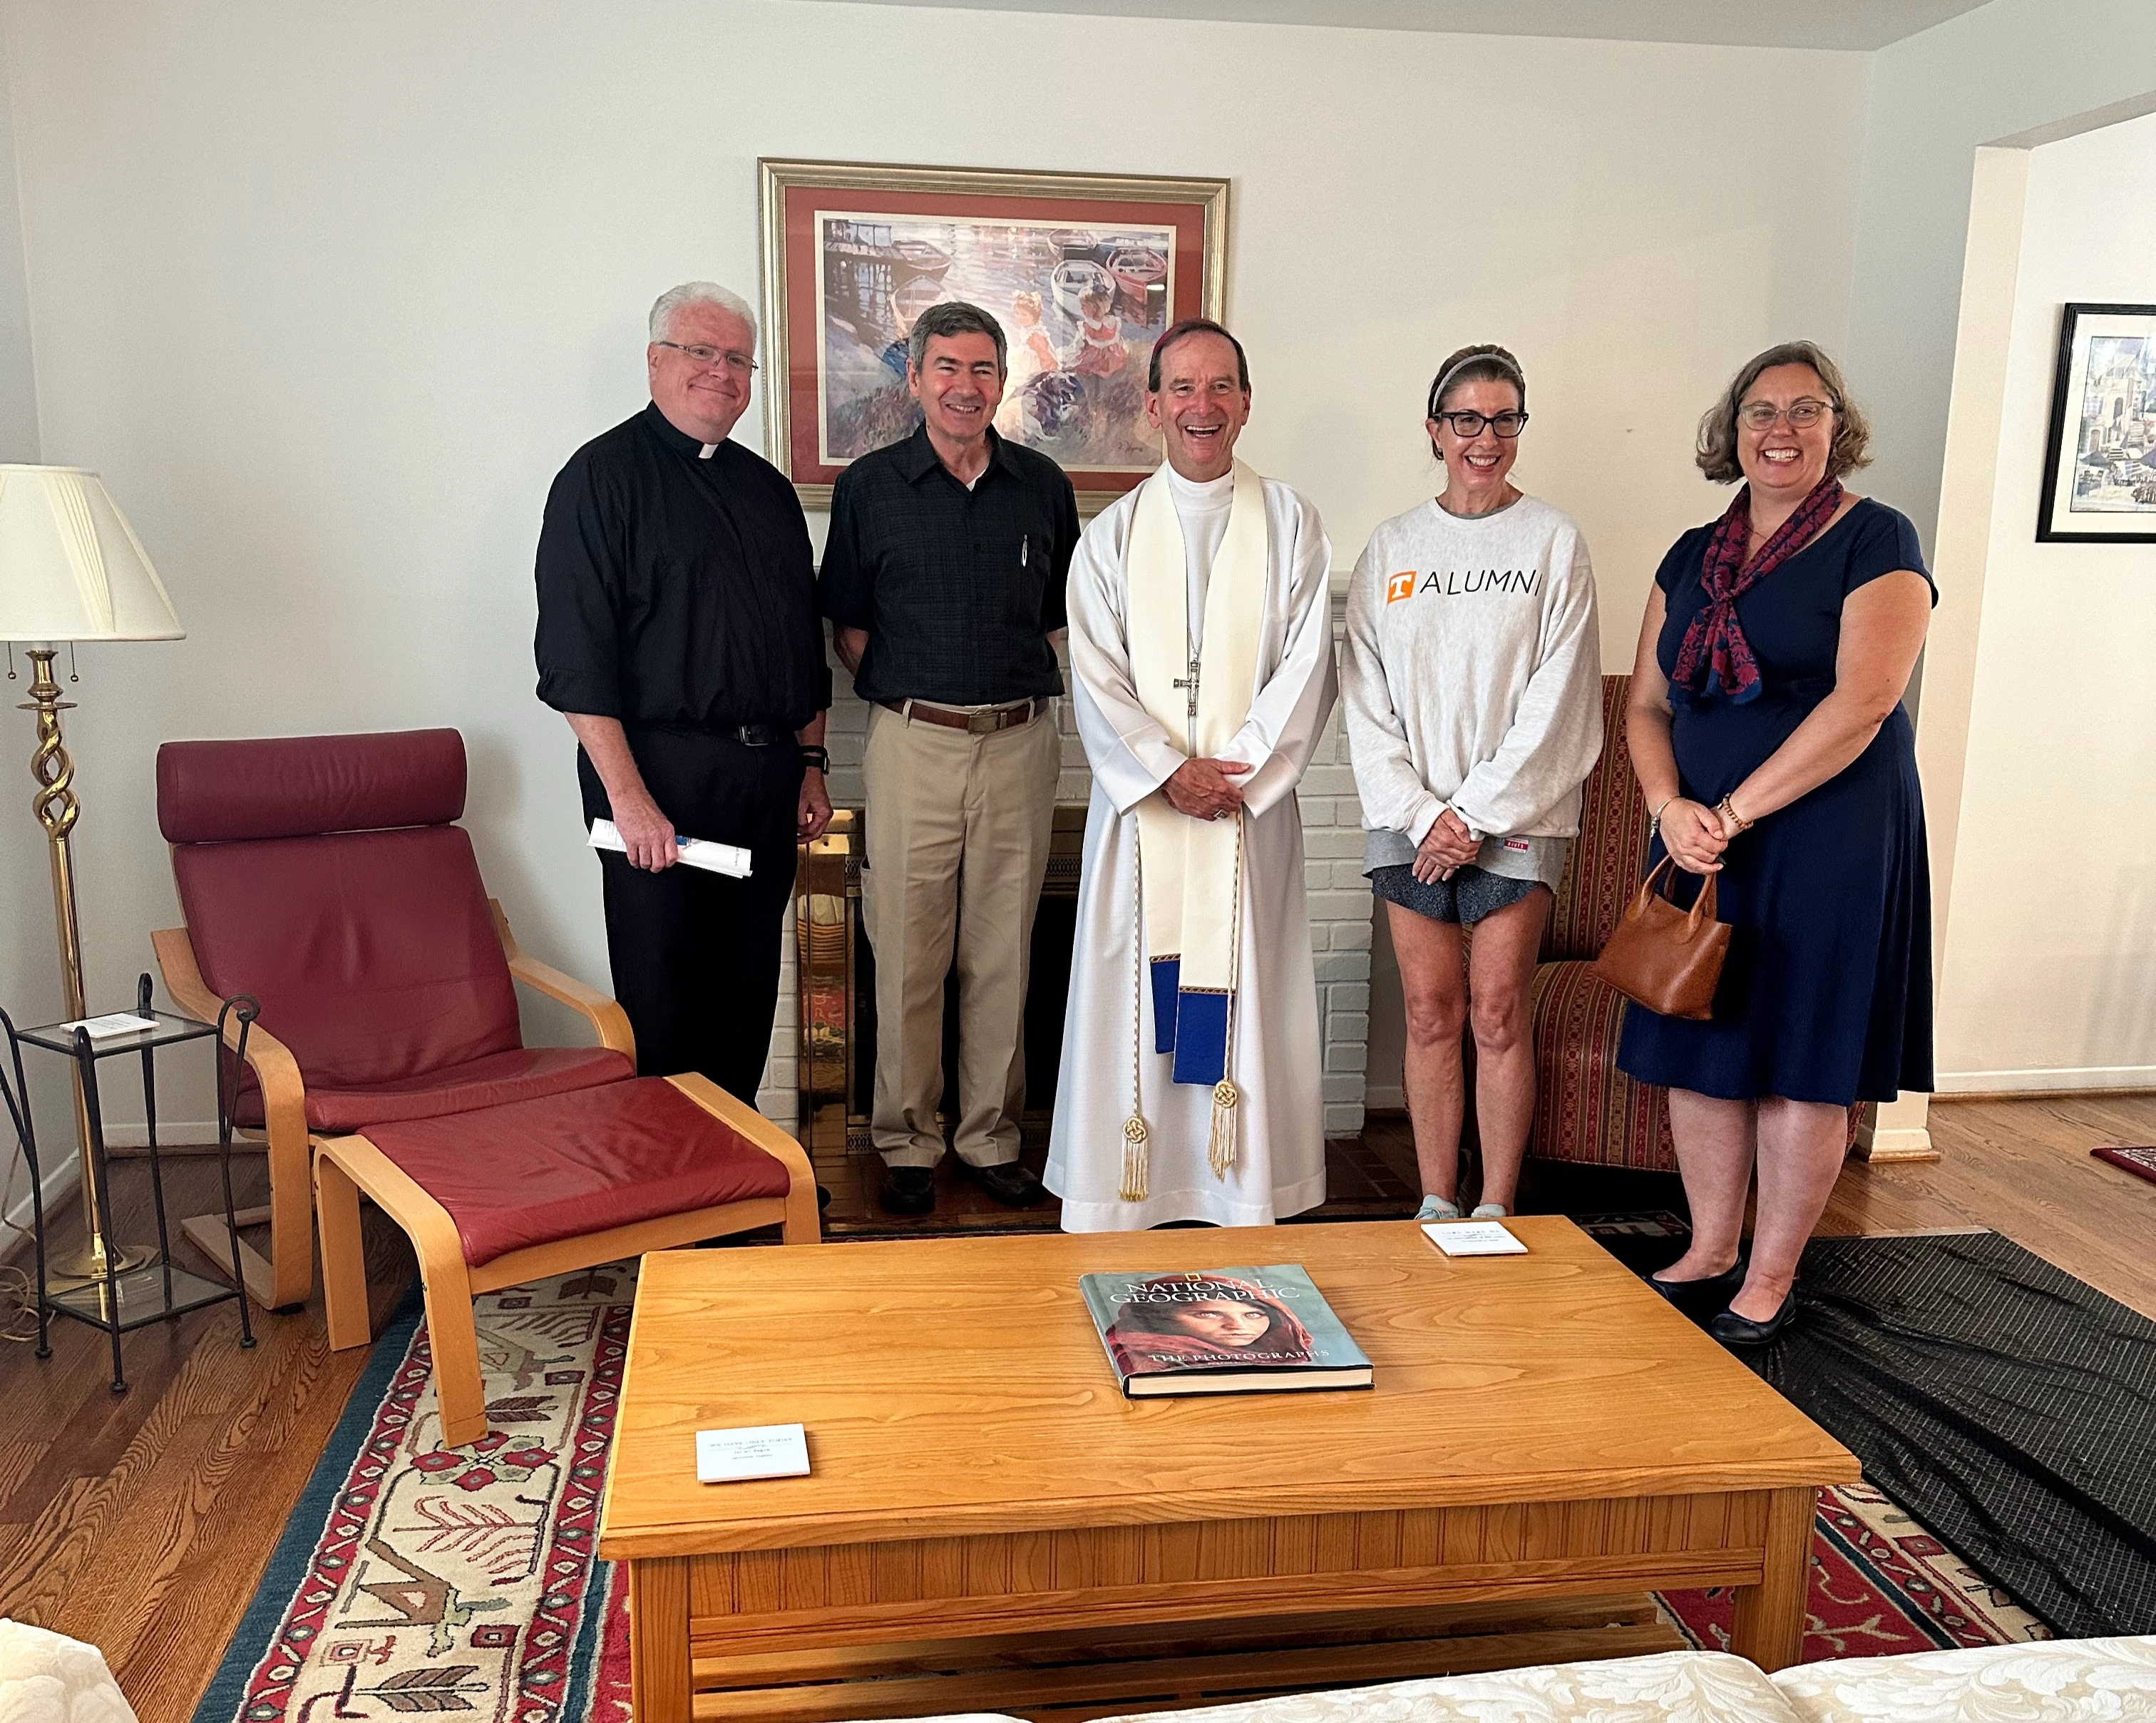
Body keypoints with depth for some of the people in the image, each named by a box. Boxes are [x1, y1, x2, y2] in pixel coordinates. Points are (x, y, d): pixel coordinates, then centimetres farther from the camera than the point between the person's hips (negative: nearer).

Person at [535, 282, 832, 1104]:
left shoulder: (765, 487, 17)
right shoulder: (603, 475, -3)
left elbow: (804, 639, 22)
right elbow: (574, 657, -11)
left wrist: (810, 765, 14)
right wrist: (628, 796, -18)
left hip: (766, 781, 6)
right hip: (662, 779, -6)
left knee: (747, 1004, 12)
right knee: (662, 1010, 0)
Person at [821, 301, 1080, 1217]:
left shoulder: (1043, 486, 8)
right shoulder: (869, 486, 3)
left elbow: (1062, 615, 14)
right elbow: (846, 621, 7)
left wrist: (1019, 690, 4)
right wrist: (903, 692, -1)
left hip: (1020, 743, 2)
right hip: (911, 743, -2)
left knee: (1002, 955, 9)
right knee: (906, 956, 2)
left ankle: (991, 1135, 21)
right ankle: (907, 1142, 16)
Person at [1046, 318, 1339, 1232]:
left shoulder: (1290, 524, 6)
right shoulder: (1112, 533, 8)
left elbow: (1305, 668, -1)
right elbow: (1096, 677, -1)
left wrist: (1234, 772, -12)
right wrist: (1172, 771, -12)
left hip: (1252, 807, 0)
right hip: (1139, 805, 1)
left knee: (1243, 998, 2)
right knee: (1130, 996, 2)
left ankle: (1243, 1204, 11)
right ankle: (1118, 1204, 11)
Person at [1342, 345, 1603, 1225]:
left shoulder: (1554, 541, 2)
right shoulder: (1392, 544, 9)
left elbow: (1558, 696, -5)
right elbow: (1367, 697, 5)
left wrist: (1476, 812, -10)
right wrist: (1419, 814, -6)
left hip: (1516, 815, -2)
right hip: (1410, 815, 2)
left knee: (1498, 1015, -1)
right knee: (1429, 1014, 5)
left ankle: (1495, 1211, 10)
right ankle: (1435, 1206, 15)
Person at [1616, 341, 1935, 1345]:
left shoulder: (1875, 541, -4)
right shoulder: (1693, 557, 12)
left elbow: (1863, 700, -16)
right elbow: (1647, 704, 9)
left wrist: (1737, 810, -17)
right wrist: (1672, 808, -9)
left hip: (1829, 839, -5)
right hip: (1701, 841, 5)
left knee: (1802, 1061, 2)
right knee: (1700, 1051, 9)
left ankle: (1769, 1281, 16)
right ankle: (1709, 1253, 25)